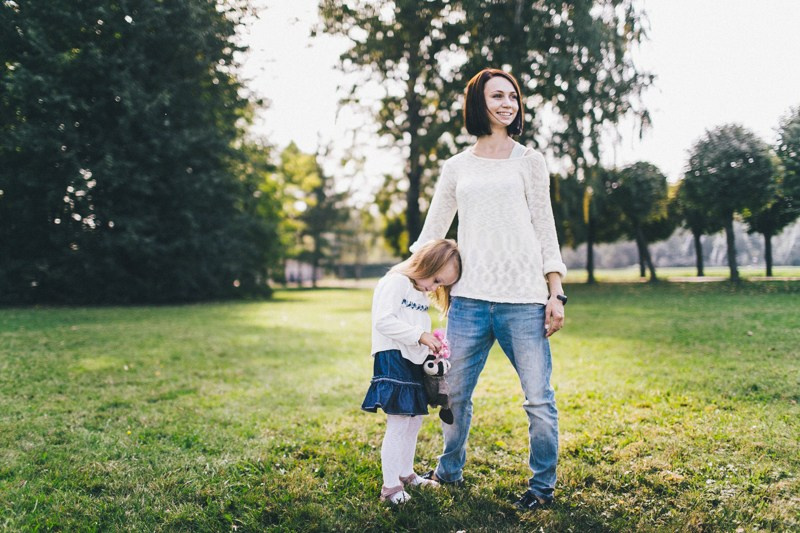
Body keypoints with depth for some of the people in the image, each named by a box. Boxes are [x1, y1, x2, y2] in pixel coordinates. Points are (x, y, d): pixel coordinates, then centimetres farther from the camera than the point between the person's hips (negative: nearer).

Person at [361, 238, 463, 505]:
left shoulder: (422, 293, 19)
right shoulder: (395, 282, -12)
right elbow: (383, 321, -22)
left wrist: (432, 342, 7)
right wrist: (420, 335, -23)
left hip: (414, 364, 10)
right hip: (393, 362, -10)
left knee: (414, 421, 17)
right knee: (398, 425, -9)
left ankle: (406, 474, 32)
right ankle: (390, 487, 0)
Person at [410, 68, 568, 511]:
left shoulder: (528, 161, 8)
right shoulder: (456, 168, 12)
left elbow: (545, 230, 7)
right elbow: (431, 233, 18)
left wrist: (556, 293, 0)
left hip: (524, 300, -2)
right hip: (469, 299, 2)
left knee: (538, 399, 0)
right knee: (454, 395, 10)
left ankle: (543, 484, 19)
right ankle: (450, 470, 32)